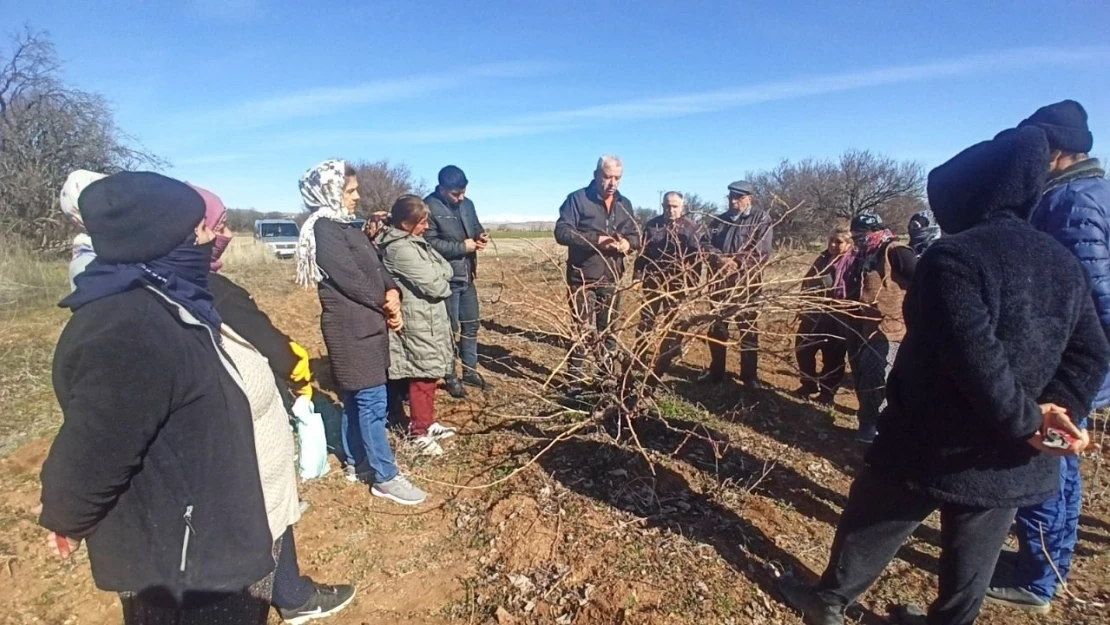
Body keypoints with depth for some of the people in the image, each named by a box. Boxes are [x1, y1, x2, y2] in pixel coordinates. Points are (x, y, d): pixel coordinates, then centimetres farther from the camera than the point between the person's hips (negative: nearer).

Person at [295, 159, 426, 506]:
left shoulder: (348, 227, 15)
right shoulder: (324, 230, -14)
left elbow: (377, 267, 11)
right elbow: (351, 281, -18)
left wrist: (392, 293, -8)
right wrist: (387, 306, -7)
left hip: (366, 325, 9)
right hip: (351, 329, -9)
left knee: (356, 399, 17)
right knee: (372, 402, -4)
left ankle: (356, 462, 30)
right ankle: (386, 477, 5)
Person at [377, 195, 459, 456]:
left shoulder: (414, 242, 10)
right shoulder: (401, 249, -21)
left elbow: (447, 270, 9)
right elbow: (435, 285, -22)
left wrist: (437, 275, -9)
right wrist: (442, 281, -3)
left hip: (426, 320, 10)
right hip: (417, 324, -10)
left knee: (429, 374, 17)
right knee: (423, 376, 0)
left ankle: (427, 423, 30)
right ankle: (420, 432, 13)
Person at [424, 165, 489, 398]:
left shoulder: (467, 204, 6)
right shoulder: (430, 207, -16)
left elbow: (475, 227, 19)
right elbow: (429, 243, -21)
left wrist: (481, 235, -5)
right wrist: (461, 246, -21)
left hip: (467, 276, 7)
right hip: (446, 278, -7)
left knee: (471, 324, 15)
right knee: (449, 328, 4)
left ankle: (470, 371, 29)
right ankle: (451, 377, 18)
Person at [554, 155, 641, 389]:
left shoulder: (624, 204, 11)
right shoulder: (577, 199, -6)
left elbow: (636, 236, 14)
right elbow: (562, 232, -15)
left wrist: (628, 243, -11)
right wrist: (596, 239, -26)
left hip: (611, 279, 5)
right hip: (583, 278, -5)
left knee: (609, 331, 14)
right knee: (583, 331, -2)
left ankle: (607, 376, 28)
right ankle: (576, 380, 9)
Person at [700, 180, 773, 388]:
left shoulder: (761, 218, -4)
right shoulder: (720, 219, 12)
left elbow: (762, 252, -13)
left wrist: (738, 263, -23)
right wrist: (719, 259, -17)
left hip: (747, 283, -4)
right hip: (721, 280, 5)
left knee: (748, 330, 5)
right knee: (716, 327, 11)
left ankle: (750, 375, 16)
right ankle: (716, 370, 25)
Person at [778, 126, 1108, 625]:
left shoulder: (954, 257, -20)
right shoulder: (1065, 263, 6)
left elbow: (974, 356, -29)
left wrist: (1023, 419, -18)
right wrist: (1060, 408, -7)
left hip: (936, 445, -6)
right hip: (1013, 459, 6)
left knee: (871, 525, 15)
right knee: (972, 553, 20)